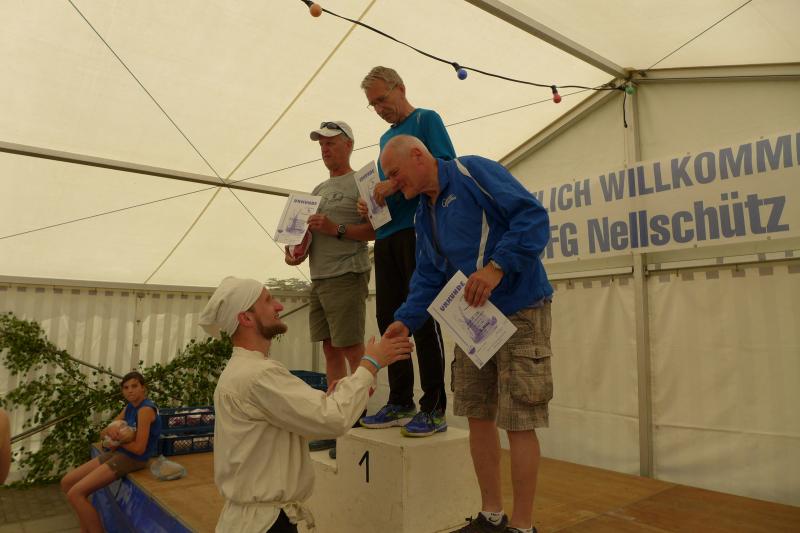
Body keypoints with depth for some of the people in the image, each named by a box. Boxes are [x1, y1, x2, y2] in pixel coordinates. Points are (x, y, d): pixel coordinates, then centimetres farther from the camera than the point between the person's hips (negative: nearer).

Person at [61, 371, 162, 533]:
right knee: (67, 482, 12)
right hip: (116, 453, 10)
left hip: (132, 459, -10)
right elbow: (102, 434, 8)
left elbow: (139, 448, -23)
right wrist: (110, 429, -17)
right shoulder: (129, 408, 10)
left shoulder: (146, 409, -20)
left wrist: (116, 439, -6)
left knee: (75, 494, -15)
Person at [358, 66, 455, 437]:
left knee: (423, 319, -7)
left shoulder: (426, 120, 3)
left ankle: (435, 408, 3)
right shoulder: (386, 138, 25)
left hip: (419, 231, -8)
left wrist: (397, 183, -16)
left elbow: (447, 167, -10)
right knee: (389, 319, 6)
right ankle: (400, 403, 16)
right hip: (386, 237, 8)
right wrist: (371, 205, 7)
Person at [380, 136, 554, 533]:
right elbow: (428, 278, 12)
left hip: (520, 312, -8)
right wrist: (406, 320, -3)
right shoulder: (423, 216, 14)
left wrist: (496, 267, -27)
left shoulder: (473, 172, -9)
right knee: (478, 416, 11)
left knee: (518, 422, -2)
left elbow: (533, 216, -18)